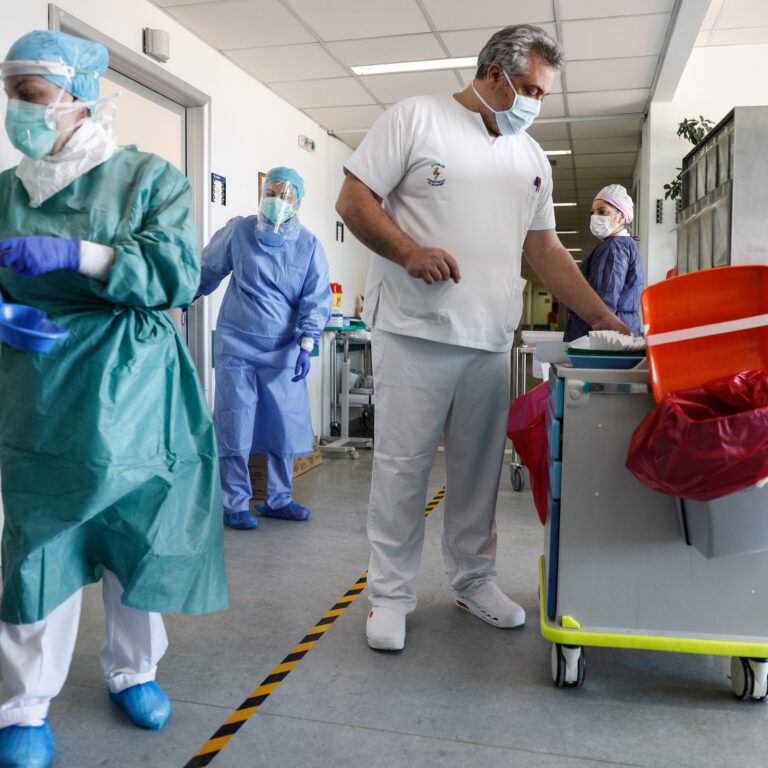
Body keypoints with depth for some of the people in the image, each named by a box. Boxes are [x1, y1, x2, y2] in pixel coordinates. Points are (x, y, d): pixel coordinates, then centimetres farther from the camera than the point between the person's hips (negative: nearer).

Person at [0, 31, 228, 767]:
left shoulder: (147, 177, 1)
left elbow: (177, 272, -13)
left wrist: (78, 254, -23)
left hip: (131, 393, -1)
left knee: (138, 533, 7)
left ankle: (132, 670, 30)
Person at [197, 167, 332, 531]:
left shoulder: (308, 245, 2)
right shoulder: (238, 231, 0)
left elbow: (317, 299, 0)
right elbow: (208, 270, 15)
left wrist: (306, 345, -8)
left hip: (283, 350, 2)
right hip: (238, 346, -1)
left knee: (285, 427, 4)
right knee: (235, 427, -1)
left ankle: (278, 499, 21)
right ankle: (235, 504, 12)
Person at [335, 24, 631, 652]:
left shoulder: (532, 158, 18)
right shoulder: (416, 118, 2)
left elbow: (546, 250, 18)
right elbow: (353, 200, -2)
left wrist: (606, 320, 11)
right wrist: (409, 251, -18)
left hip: (492, 341, 5)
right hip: (415, 333, -5)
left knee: (480, 467, 10)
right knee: (402, 465, -1)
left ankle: (474, 579, 27)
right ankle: (390, 593, 14)